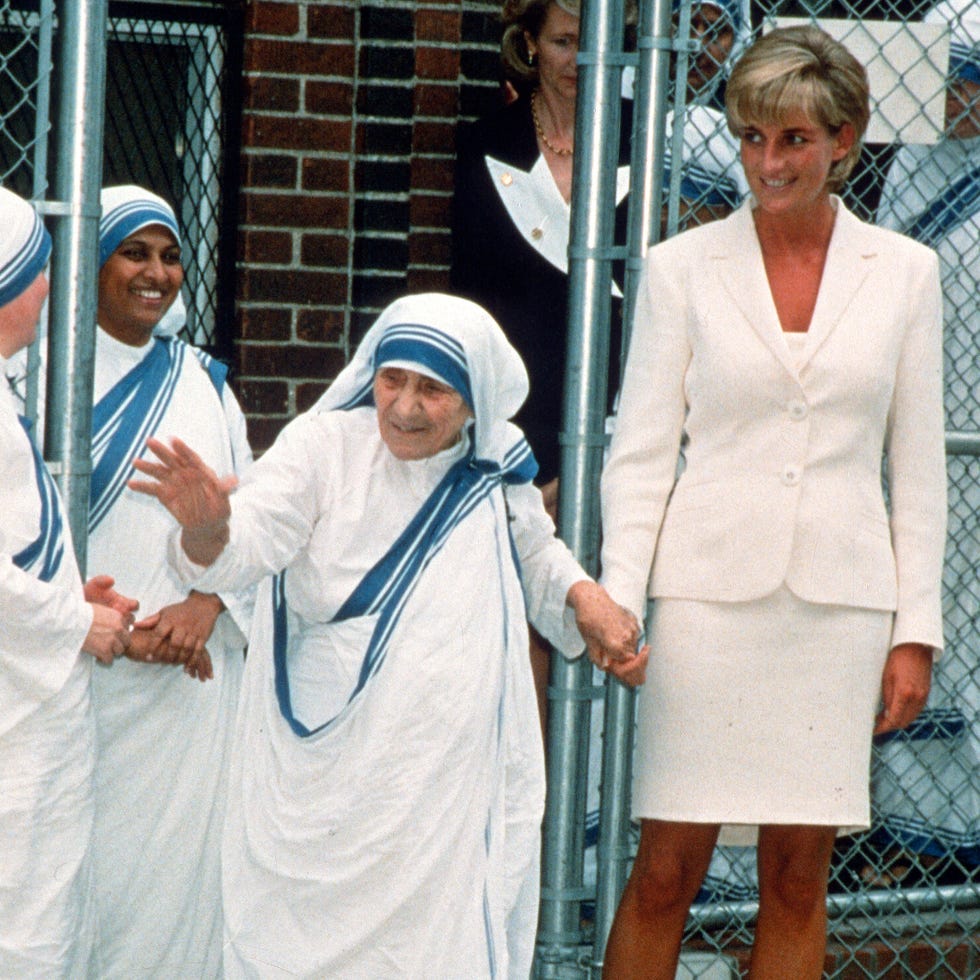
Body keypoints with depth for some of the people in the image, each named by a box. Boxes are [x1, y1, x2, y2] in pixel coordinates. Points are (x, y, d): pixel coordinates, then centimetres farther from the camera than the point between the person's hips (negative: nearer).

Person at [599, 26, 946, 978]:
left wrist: (916, 630, 5)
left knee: (798, 872, 5)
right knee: (666, 868, -2)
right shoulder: (682, 267, 3)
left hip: (840, 598, 1)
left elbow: (918, 465, 9)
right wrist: (618, 602, -8)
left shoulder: (901, 272, 7)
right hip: (710, 588, -1)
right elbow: (639, 452, 3)